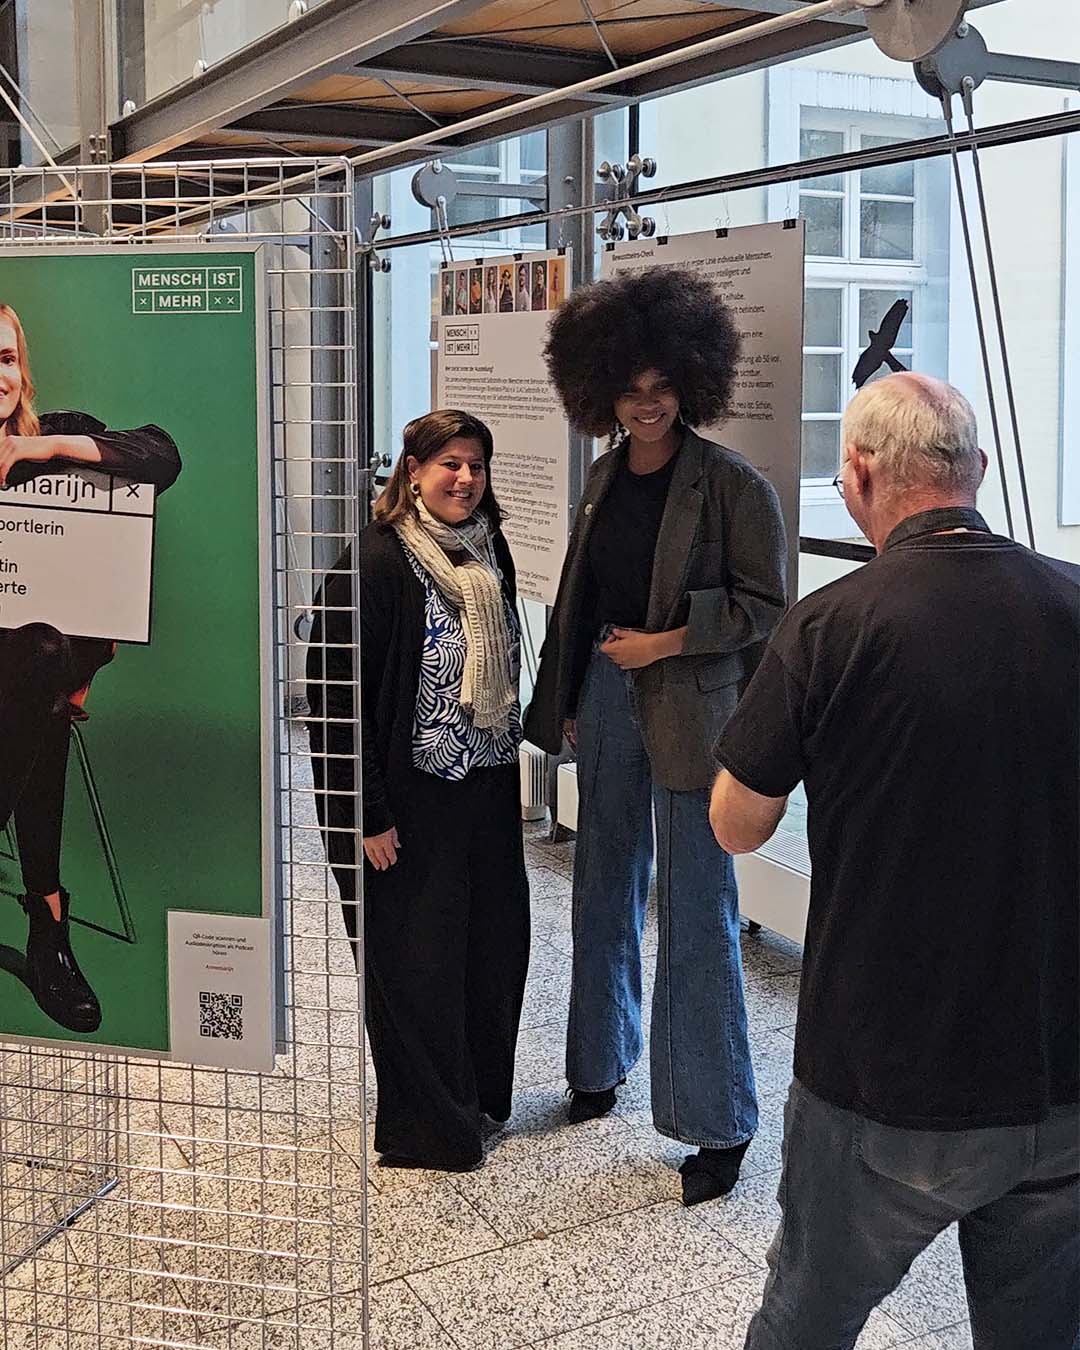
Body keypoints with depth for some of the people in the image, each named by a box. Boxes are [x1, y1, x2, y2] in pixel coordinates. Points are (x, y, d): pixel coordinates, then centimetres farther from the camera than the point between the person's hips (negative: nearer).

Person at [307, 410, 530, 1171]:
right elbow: (334, 693, -16)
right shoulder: (377, 562, -15)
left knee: (497, 943, 12)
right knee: (416, 963, 4)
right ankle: (427, 1128, 21)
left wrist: (507, 753, 16)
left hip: (488, 791, 7)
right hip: (410, 800, -7)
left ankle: (482, 1092, 34)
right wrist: (366, 815, -17)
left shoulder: (489, 551, 7)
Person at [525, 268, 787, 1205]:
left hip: (690, 713, -6)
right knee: (605, 891, 18)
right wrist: (568, 699, 15)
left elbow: (765, 608, -9)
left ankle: (721, 1122, 11)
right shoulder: (607, 475, 9)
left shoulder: (733, 485, -11)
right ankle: (602, 1062, 37)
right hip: (605, 700, 7)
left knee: (697, 917, -2)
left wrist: (666, 642, -17)